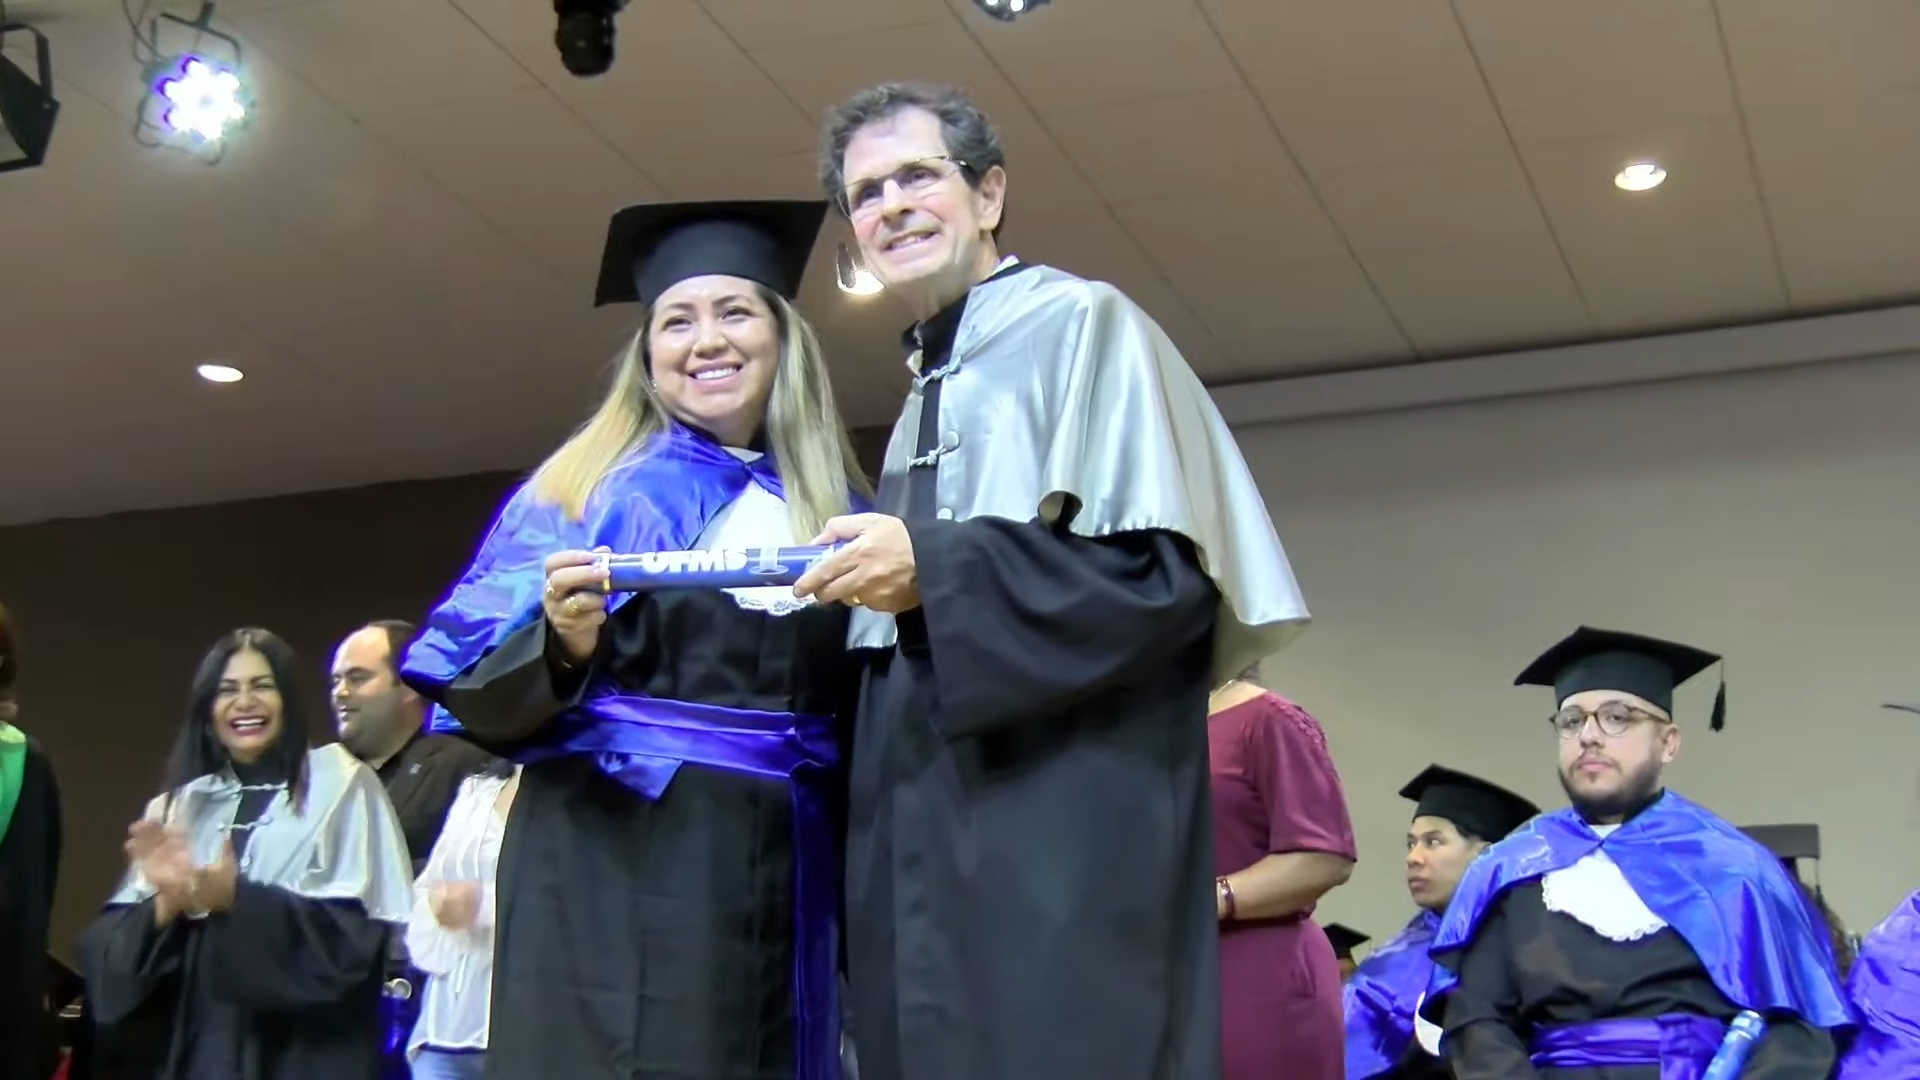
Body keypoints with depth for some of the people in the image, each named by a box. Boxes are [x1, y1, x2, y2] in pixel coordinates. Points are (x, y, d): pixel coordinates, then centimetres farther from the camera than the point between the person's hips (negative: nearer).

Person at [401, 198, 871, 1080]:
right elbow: (481, 699, -1)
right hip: (613, 875, -3)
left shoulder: (840, 514, 13)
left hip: (787, 888, 3)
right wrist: (562, 647, -20)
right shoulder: (584, 493, 5)